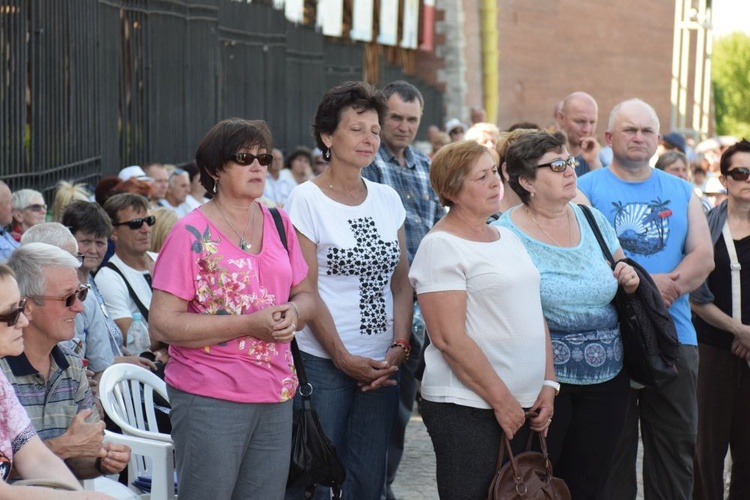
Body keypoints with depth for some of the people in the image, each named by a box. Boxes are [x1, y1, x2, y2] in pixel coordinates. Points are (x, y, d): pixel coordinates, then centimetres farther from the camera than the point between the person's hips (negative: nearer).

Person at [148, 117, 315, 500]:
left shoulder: (278, 223, 9)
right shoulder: (191, 234, -8)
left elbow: (305, 295, 17)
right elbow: (162, 325, -14)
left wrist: (293, 314, -7)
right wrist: (249, 325, -20)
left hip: (276, 396, 6)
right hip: (211, 398, -5)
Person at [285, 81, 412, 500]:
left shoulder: (388, 198, 9)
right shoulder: (307, 199, -7)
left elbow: (401, 283, 10)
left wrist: (400, 346, -3)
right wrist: (344, 358, -14)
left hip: (381, 363, 5)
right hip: (324, 363, -5)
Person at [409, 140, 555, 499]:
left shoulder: (508, 238, 14)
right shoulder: (441, 246, -10)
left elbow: (534, 316, 18)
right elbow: (449, 339, -16)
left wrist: (548, 383, 7)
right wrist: (501, 400, -14)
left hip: (522, 404, 7)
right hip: (466, 407, -7)